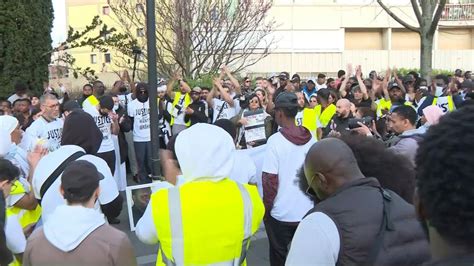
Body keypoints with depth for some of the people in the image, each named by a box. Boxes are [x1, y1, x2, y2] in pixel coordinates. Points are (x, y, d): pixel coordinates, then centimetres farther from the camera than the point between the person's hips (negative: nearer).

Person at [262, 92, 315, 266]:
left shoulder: (276, 140, -17)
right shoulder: (310, 138, -2)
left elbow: (270, 180, -17)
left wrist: (267, 207, -3)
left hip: (281, 212, -4)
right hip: (307, 210, 4)